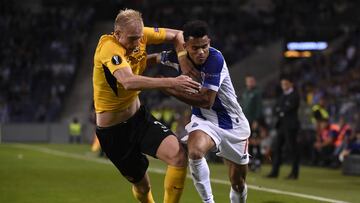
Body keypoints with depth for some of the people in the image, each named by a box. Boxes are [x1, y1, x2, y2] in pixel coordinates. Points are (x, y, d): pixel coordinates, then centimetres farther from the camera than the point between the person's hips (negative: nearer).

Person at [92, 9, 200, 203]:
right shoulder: (109, 49, -27)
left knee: (178, 156, -21)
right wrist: (171, 82, -49)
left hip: (139, 116, 5)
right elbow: (129, 82, -46)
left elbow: (177, 35, 10)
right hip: (113, 130, -5)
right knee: (142, 186, 8)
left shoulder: (140, 35, -8)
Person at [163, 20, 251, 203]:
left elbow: (206, 101, -28)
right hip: (204, 121, 2)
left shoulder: (215, 59, -26)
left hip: (233, 123, -2)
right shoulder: (180, 57, -12)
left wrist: (172, 90, -28)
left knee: (238, 184, 8)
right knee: (195, 152, -33)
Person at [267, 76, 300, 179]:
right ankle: (274, 171, 6)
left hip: (290, 126, -8)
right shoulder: (282, 96, 19)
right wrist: (281, 112, -5)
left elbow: (288, 109, -16)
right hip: (281, 125, 8)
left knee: (292, 149, -5)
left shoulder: (294, 96, -7)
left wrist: (280, 110, -1)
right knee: (277, 147, 4)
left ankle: (294, 173, 0)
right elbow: (276, 109, 13)